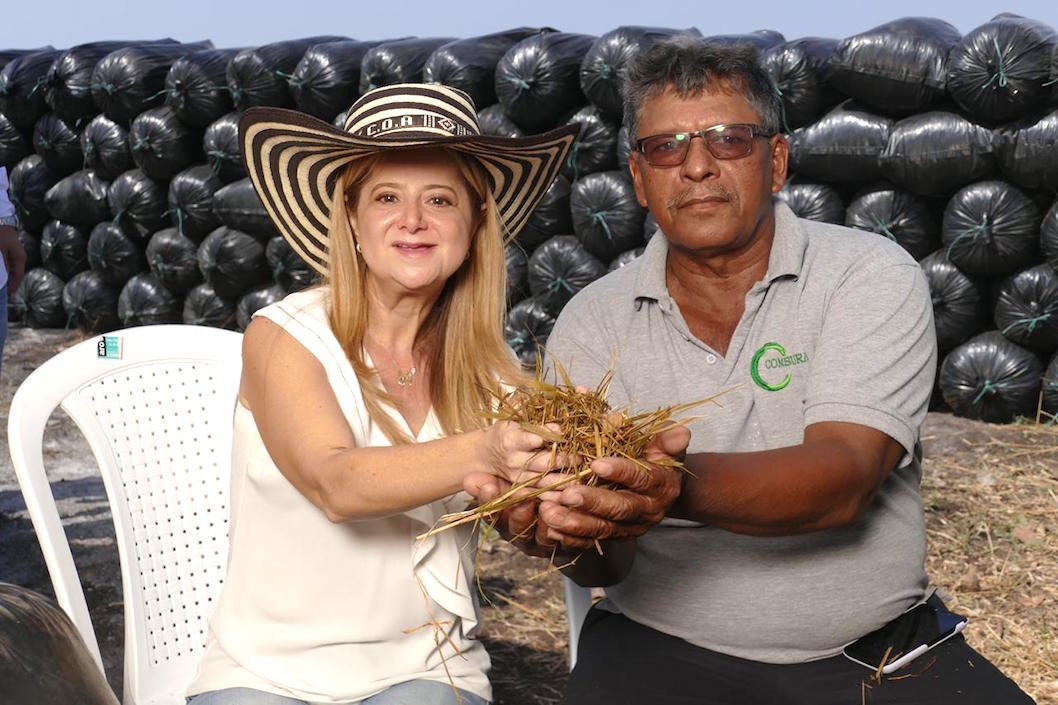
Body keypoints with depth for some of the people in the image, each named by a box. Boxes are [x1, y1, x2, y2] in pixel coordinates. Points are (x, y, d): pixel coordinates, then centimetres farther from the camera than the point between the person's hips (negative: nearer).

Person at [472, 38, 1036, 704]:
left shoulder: (871, 274, -4)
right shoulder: (593, 322, 0)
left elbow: (844, 479, -19)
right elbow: (607, 563, -8)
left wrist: (680, 488, -37)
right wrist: (570, 528, -32)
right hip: (663, 647, 1)